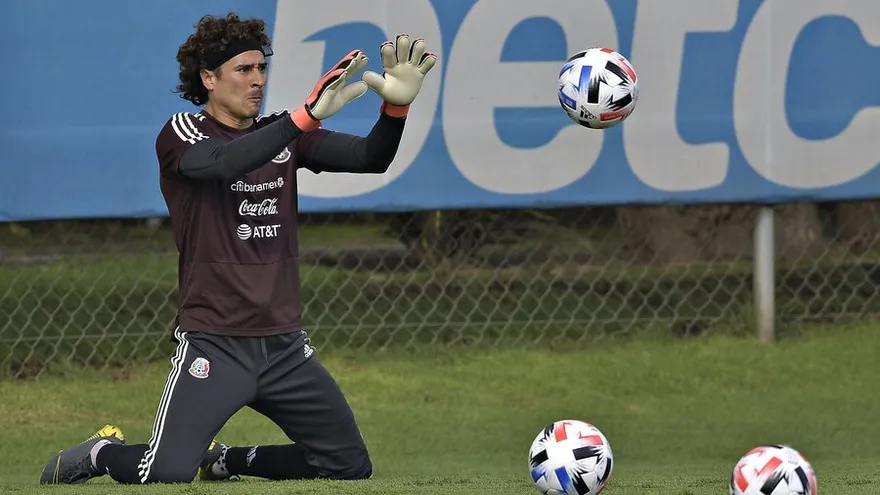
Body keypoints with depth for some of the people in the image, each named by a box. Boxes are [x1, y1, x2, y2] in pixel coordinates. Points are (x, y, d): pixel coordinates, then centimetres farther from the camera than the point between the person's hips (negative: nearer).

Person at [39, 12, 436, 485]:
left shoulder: (282, 134, 10)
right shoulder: (180, 135, -5)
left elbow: (369, 157, -2)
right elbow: (223, 162, -28)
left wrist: (396, 106, -23)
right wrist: (308, 114, -38)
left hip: (284, 346, 6)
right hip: (213, 345, -6)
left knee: (351, 466, 6)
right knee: (167, 475, -20)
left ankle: (225, 460, 26)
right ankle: (102, 453, 14)